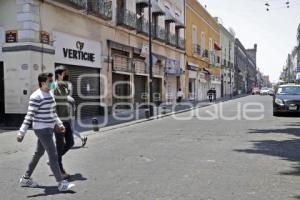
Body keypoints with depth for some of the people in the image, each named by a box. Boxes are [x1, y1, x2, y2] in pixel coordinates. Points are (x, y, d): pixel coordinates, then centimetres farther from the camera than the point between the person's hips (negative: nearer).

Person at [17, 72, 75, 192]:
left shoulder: (50, 94, 10)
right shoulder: (36, 97, -18)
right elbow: (29, 115, -20)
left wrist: (59, 124, 22)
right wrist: (22, 132, -21)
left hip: (48, 128, 10)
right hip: (42, 129, -10)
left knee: (39, 153, 18)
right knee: (53, 155, -6)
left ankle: (26, 179, 33)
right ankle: (61, 184, 2)